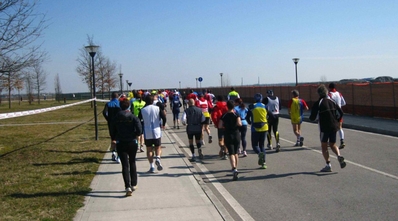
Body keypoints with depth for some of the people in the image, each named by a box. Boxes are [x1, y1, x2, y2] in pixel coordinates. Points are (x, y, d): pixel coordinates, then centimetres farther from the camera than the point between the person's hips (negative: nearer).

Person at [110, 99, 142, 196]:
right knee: (132, 163, 18)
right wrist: (133, 135, 4)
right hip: (132, 143, 0)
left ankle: (128, 186, -13)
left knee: (125, 165, 0)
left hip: (120, 144, 0)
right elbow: (139, 131, -15)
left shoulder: (115, 118, -2)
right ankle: (133, 185, 24)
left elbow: (113, 132, 4)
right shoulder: (133, 117, -8)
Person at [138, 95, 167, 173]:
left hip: (147, 133, 0)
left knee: (149, 149, 10)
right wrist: (163, 125, 11)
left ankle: (152, 166, 3)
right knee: (158, 147, 14)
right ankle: (158, 158, -15)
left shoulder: (142, 110, -1)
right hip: (156, 131, 0)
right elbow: (164, 117, -8)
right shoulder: (158, 108, -3)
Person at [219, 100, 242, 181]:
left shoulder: (224, 116, -1)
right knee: (236, 153, 17)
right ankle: (235, 169, 26)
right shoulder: (236, 115, -5)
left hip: (228, 136, -1)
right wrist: (240, 123, 2)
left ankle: (234, 169, -27)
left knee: (231, 153, -6)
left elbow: (219, 126, -4)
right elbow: (239, 124, -19)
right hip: (236, 135, 1)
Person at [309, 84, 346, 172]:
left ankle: (328, 165, 2)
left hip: (324, 127, -5)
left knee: (324, 145, 7)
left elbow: (313, 117, -9)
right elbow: (341, 113, 7)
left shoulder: (317, 103, -8)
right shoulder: (332, 101, 7)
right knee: (333, 144, 18)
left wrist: (311, 117, 14)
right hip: (334, 127, 5)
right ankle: (339, 156, -10)